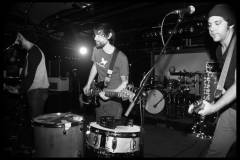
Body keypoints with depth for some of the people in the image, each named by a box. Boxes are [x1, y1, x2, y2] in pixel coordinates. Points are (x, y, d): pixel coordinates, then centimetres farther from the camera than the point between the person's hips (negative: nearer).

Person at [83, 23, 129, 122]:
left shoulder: (121, 58, -20)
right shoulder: (96, 50, -3)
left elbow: (124, 82, -12)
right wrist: (88, 85, 12)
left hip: (113, 100, -5)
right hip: (98, 98, 5)